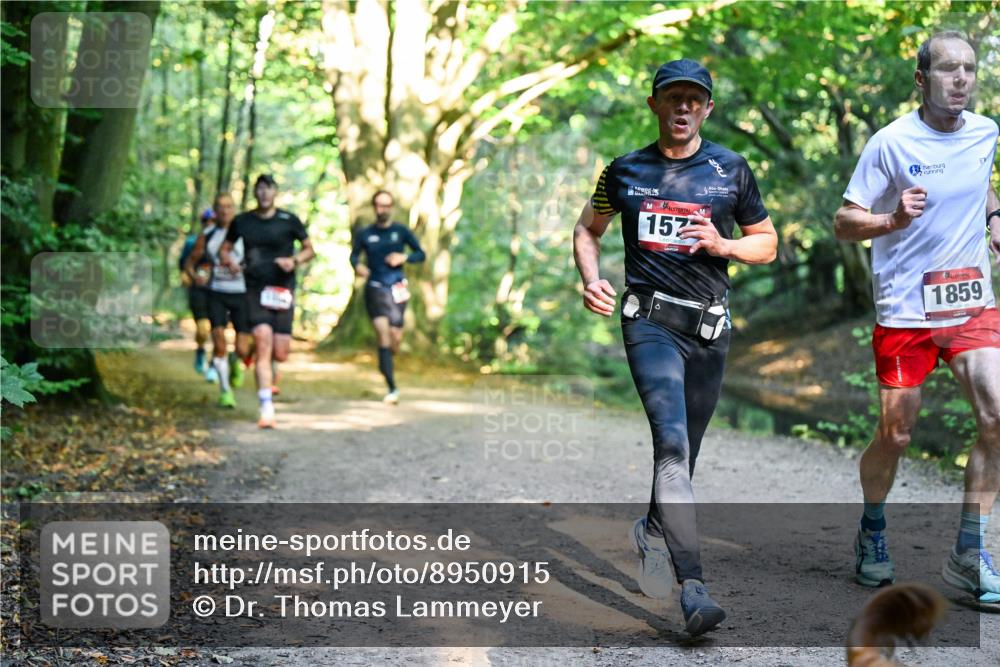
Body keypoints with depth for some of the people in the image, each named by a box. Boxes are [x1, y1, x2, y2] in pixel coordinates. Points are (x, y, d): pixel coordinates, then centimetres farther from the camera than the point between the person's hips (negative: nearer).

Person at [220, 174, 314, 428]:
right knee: (263, 344, -17)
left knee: (280, 354, -2)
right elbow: (224, 249, 18)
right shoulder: (242, 221, 7)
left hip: (282, 290, 0)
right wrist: (230, 261, -4)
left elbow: (309, 249, 10)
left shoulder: (288, 220, 3)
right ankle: (266, 409, -16)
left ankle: (268, 369, 39)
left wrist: (295, 260, -11)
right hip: (255, 290, 0)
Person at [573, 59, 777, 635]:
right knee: (671, 442, -20)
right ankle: (693, 584, -25)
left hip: (710, 327, 2)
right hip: (650, 320, -2)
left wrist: (723, 245, -8)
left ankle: (653, 530, 40)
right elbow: (588, 230, 20)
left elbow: (767, 243, 14)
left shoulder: (731, 170, 8)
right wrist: (592, 280, 0)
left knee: (684, 452, 10)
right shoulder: (627, 171, 7)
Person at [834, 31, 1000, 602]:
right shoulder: (891, 142, -9)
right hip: (905, 310, -4)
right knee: (895, 436, 2)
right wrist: (894, 220, -24)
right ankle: (872, 533, 30)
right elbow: (844, 224, -6)